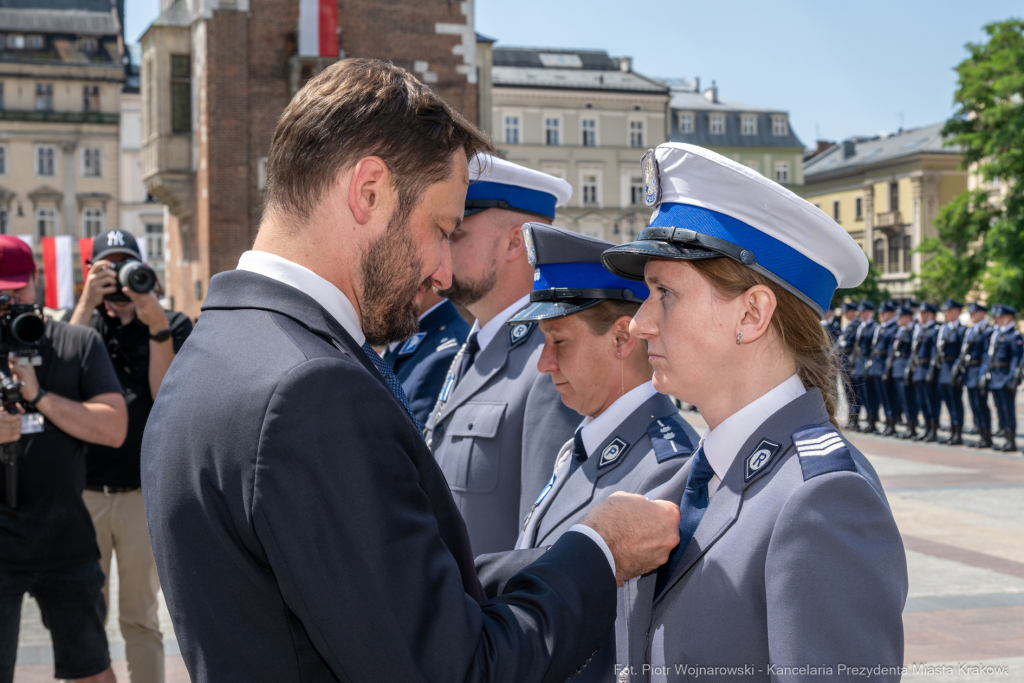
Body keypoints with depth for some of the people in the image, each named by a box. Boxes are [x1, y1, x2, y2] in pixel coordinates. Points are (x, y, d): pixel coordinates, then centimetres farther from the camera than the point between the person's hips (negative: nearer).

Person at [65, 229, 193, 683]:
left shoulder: (173, 326, 6)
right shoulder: (80, 319, 11)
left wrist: (157, 328, -15)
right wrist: (88, 303, -13)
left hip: (145, 491, -1)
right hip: (83, 489, 1)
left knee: (140, 617, 7)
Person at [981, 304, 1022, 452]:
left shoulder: (1015, 336, -10)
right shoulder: (994, 334, 15)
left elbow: (1017, 358, -15)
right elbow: (989, 354, 20)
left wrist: (1012, 378, -20)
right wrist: (984, 371, 14)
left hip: (1005, 378, -8)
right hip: (994, 378, 8)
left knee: (1008, 409, -6)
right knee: (1000, 410, 11)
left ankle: (1011, 442, -1)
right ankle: (1006, 439, 18)